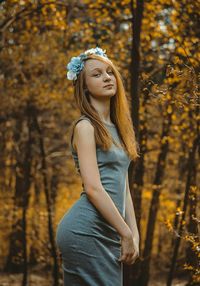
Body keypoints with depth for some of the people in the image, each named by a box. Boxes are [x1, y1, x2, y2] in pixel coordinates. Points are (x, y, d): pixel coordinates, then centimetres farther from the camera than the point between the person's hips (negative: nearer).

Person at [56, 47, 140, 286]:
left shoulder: (116, 127, 17)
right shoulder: (85, 126, -6)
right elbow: (93, 188, -15)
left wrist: (134, 234, 8)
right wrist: (126, 234, -13)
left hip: (107, 234, 8)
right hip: (86, 230, -8)